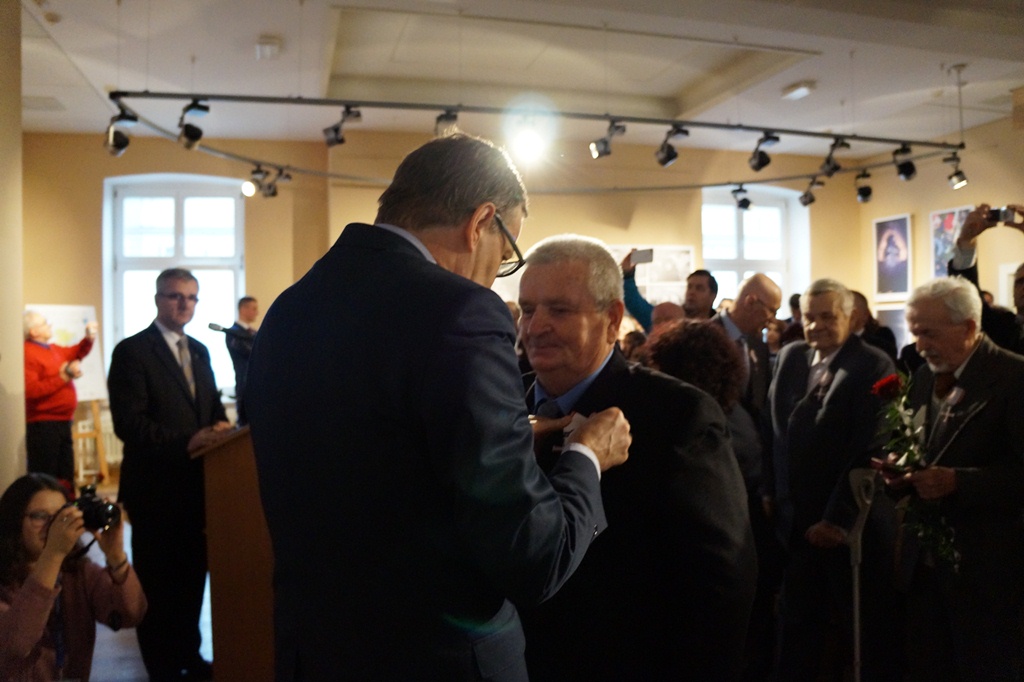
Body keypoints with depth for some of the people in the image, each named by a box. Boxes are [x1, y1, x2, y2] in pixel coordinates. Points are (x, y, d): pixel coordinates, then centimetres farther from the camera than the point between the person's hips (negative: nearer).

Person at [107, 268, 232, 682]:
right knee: (158, 582, 8)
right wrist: (187, 442, -26)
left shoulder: (199, 351, 13)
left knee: (192, 576, 16)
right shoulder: (132, 351, -10)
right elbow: (128, 422, -18)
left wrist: (220, 427, -8)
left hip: (196, 484, 7)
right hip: (156, 488, -7)